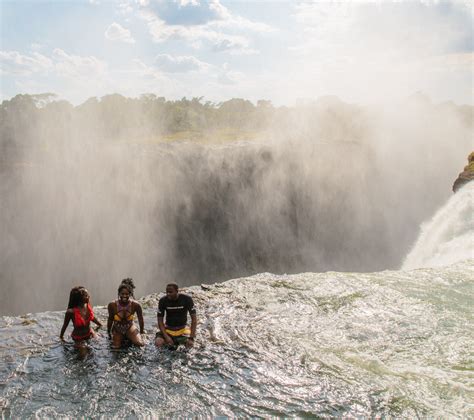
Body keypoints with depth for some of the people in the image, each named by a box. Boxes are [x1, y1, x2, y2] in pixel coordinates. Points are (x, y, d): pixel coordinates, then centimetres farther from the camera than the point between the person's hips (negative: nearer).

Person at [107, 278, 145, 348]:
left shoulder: (136, 305, -23)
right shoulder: (112, 305, -22)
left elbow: (140, 319, -5)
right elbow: (110, 319, -3)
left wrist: (142, 331, 7)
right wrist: (109, 332, 9)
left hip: (130, 328, 0)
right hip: (117, 328, 0)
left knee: (140, 344, -16)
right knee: (116, 347, -17)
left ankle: (128, 337, 15)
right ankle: (122, 338, 17)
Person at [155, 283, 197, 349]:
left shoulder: (187, 299, -18)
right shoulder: (163, 301, -14)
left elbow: (194, 319, -17)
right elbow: (160, 320, -9)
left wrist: (191, 338, -25)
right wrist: (166, 336, -22)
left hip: (182, 328, -1)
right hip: (168, 329, 1)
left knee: (189, 344, -28)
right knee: (158, 343, -26)